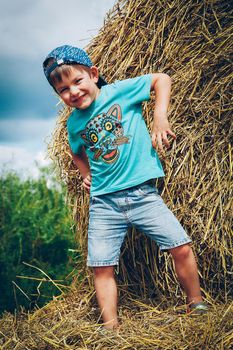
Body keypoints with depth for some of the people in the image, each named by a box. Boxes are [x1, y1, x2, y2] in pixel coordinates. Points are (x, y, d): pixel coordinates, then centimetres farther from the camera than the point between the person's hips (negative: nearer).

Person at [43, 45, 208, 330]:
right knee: (101, 267, -2)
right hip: (104, 202, 3)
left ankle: (196, 306, 15)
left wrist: (160, 118, -10)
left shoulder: (119, 90, -3)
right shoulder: (74, 123, 8)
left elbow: (161, 79, 1)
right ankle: (111, 328, 10)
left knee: (181, 248, -7)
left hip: (142, 193, -3)